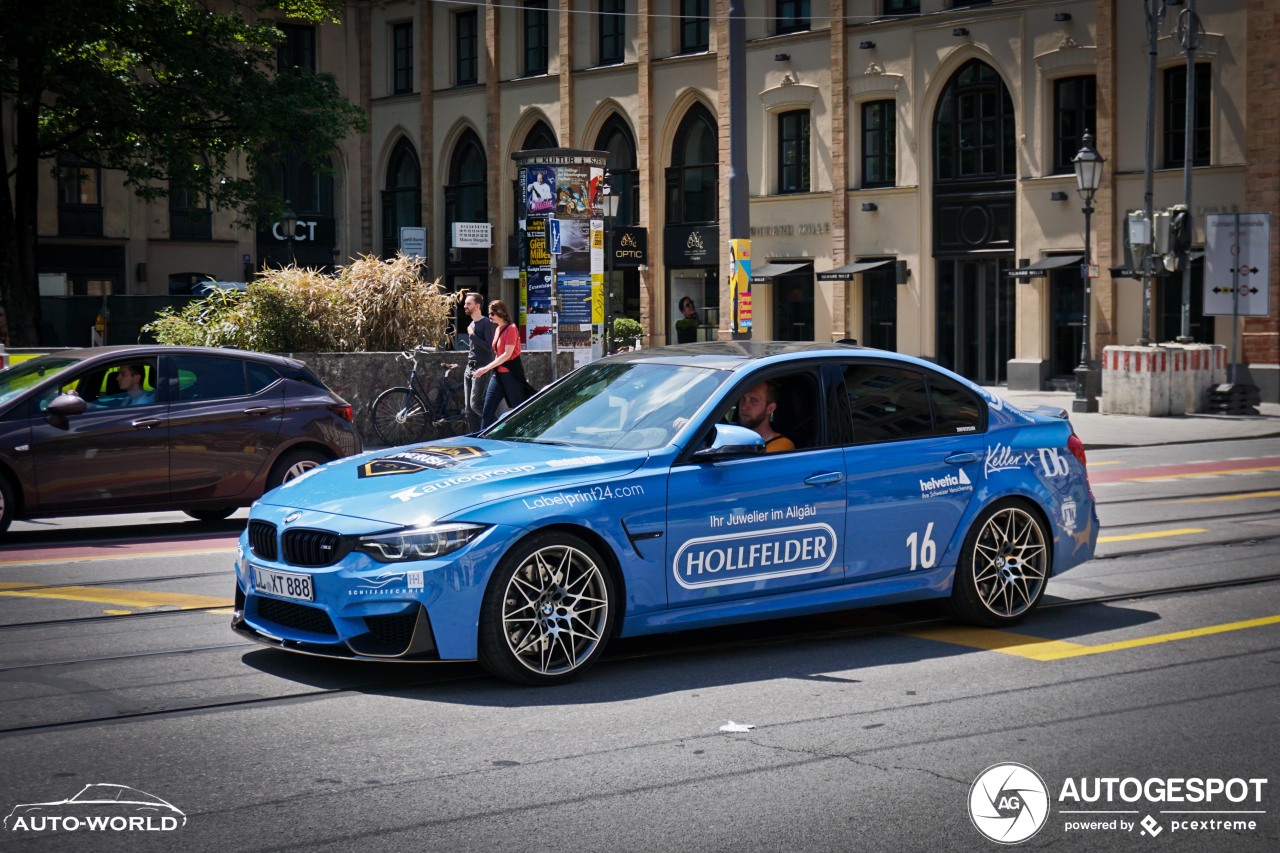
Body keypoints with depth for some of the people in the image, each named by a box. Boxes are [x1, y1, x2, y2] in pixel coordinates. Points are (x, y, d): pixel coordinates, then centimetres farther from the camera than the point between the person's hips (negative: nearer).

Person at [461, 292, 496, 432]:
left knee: (475, 404, -16)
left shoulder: (487, 323, -10)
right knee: (469, 408, 4)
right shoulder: (472, 324, 17)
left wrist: (472, 335, -15)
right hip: (470, 368, 9)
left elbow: (489, 346, -19)